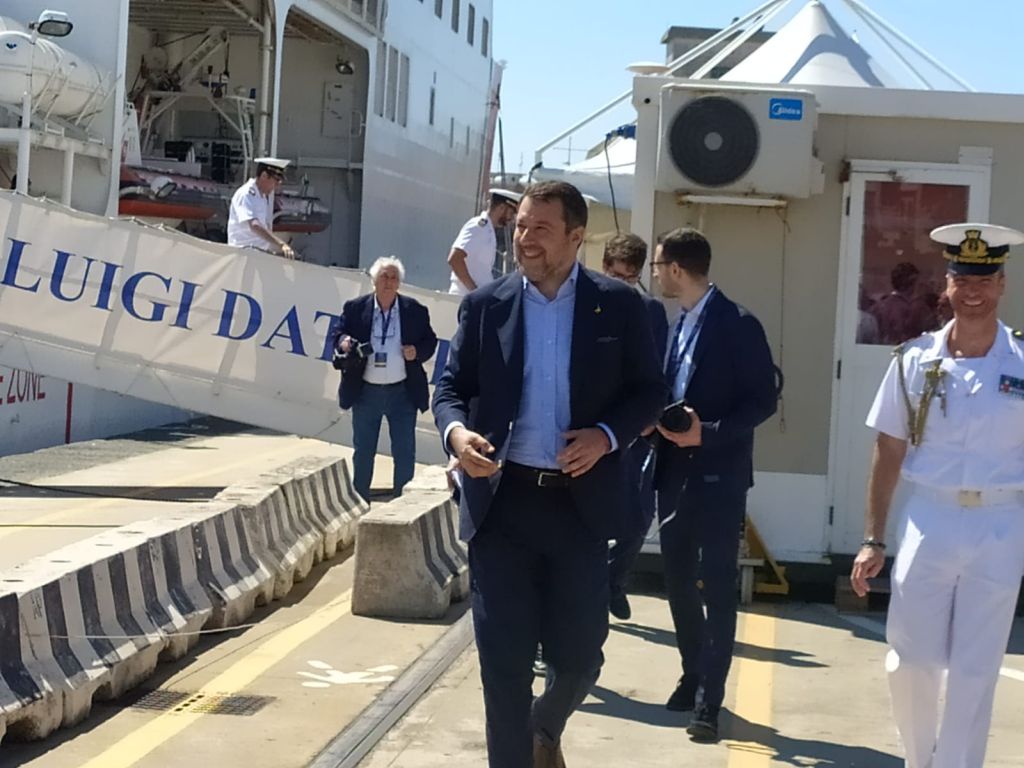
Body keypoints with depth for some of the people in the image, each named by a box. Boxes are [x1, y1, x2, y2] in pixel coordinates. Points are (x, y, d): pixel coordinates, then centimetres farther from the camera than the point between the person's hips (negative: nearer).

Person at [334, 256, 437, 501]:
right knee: (362, 452, 11)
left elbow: (430, 340, 5)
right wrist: (344, 343, -16)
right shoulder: (355, 308, 0)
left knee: (405, 453, 5)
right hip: (366, 391, 1)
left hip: (402, 392, 0)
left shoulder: (415, 310, 0)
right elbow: (339, 335, 6)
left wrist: (417, 351, -14)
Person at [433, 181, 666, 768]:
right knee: (504, 660, 2)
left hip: (580, 503, 0)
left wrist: (607, 435, -15)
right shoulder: (484, 306, 4)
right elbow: (452, 386, 6)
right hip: (502, 502, 0)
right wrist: (456, 430, -16)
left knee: (579, 653, 9)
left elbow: (650, 391, 4)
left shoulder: (618, 305, 1)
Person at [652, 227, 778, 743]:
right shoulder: (679, 324, 12)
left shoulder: (737, 324, -11)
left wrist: (708, 432, -22)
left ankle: (709, 700, 0)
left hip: (718, 477, -7)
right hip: (676, 474, 7)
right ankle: (693, 677, 28)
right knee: (679, 584, 13)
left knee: (717, 590, -3)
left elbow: (763, 399, -13)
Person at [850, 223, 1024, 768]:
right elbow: (888, 452, 5)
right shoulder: (914, 361, 0)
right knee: (908, 663, 6)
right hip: (929, 520, 1)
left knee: (974, 673, 5)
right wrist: (873, 540, 4)